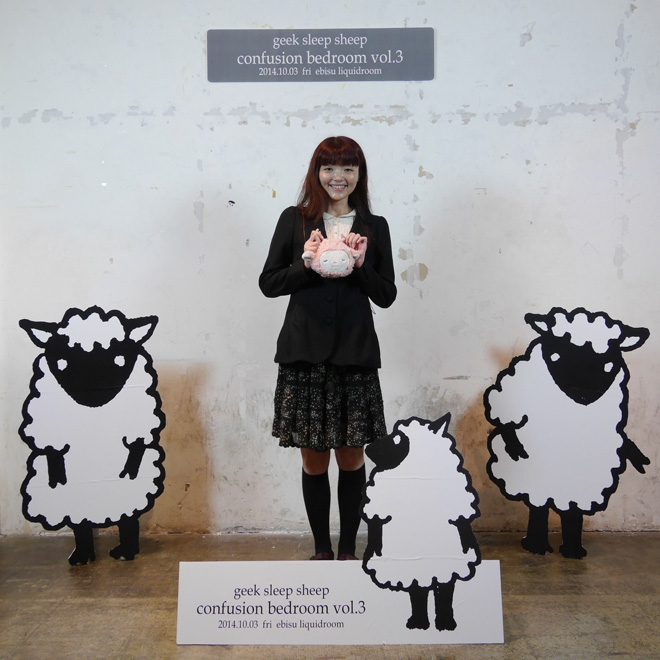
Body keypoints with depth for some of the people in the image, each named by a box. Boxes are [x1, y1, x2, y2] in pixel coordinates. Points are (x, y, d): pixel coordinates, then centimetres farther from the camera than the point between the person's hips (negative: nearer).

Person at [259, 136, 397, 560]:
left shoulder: (374, 227, 9)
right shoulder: (294, 220, 6)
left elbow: (387, 295, 7)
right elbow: (268, 283, 3)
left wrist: (360, 266, -11)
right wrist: (306, 265, -14)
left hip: (355, 354, 1)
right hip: (305, 353, 0)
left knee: (352, 458, 8)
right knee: (313, 461, 8)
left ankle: (348, 549, 25)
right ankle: (321, 550, 25)